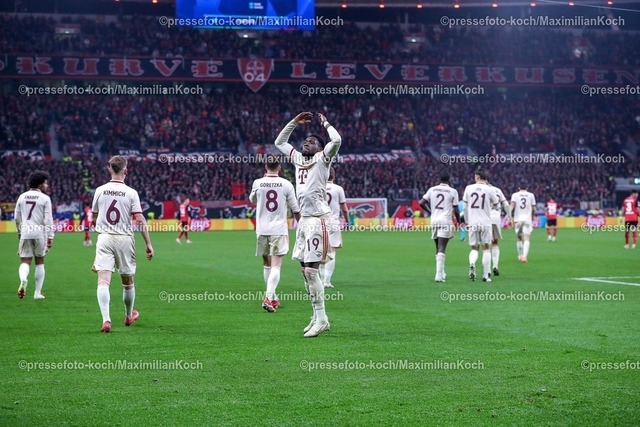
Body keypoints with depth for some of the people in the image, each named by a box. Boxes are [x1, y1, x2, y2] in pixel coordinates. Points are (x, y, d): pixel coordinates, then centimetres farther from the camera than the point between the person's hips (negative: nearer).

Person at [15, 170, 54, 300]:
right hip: (40, 232, -2)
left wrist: (19, 232, 29)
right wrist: (50, 237, -7)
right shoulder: (45, 198, -3)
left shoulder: (22, 197, 9)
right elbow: (48, 219, -9)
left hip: (25, 232, 2)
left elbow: (17, 218, 14)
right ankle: (38, 292, 13)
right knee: (40, 262, 12)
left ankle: (23, 280, -29)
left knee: (25, 261, 4)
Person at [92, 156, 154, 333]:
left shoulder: (100, 190, 3)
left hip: (104, 238, 1)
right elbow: (139, 220, -11)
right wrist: (148, 244, -5)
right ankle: (129, 316, 35)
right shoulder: (131, 193, -5)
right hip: (125, 239, -1)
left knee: (103, 281, -7)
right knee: (128, 282, 17)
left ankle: (106, 320, -23)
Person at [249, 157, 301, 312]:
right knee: (276, 266, -5)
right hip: (279, 229, -2)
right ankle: (269, 298, -21)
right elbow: (295, 209, 3)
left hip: (262, 230, 2)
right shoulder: (286, 184, -4)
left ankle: (272, 297, 23)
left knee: (267, 264, 16)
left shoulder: (257, 183, -1)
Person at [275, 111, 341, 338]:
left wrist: (325, 123, -4)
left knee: (311, 271, -11)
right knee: (305, 271, 9)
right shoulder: (298, 159, 16)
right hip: (304, 219, 8)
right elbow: (279, 142, 29)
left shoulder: (322, 159, -3)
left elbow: (336, 140, -20)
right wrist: (294, 122, 20)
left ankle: (321, 319, -7)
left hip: (317, 219, -8)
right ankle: (318, 317, 17)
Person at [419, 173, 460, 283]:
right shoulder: (452, 191, -1)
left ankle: (441, 273, 23)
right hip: (446, 221, -4)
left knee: (438, 248, 16)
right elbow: (455, 210, 0)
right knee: (441, 249, -9)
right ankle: (439, 275, -19)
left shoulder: (432, 189, 9)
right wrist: (458, 220, 17)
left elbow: (421, 203, 4)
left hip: (434, 221, 4)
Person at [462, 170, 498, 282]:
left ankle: (472, 263, -22)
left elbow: (465, 207, 6)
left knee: (474, 248, 10)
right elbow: (496, 204, 9)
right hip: (485, 223, -1)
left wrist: (467, 222, 15)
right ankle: (486, 275, 5)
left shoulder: (469, 188, 1)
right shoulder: (489, 190, -5)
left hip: (472, 223, 1)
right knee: (486, 248, 7)